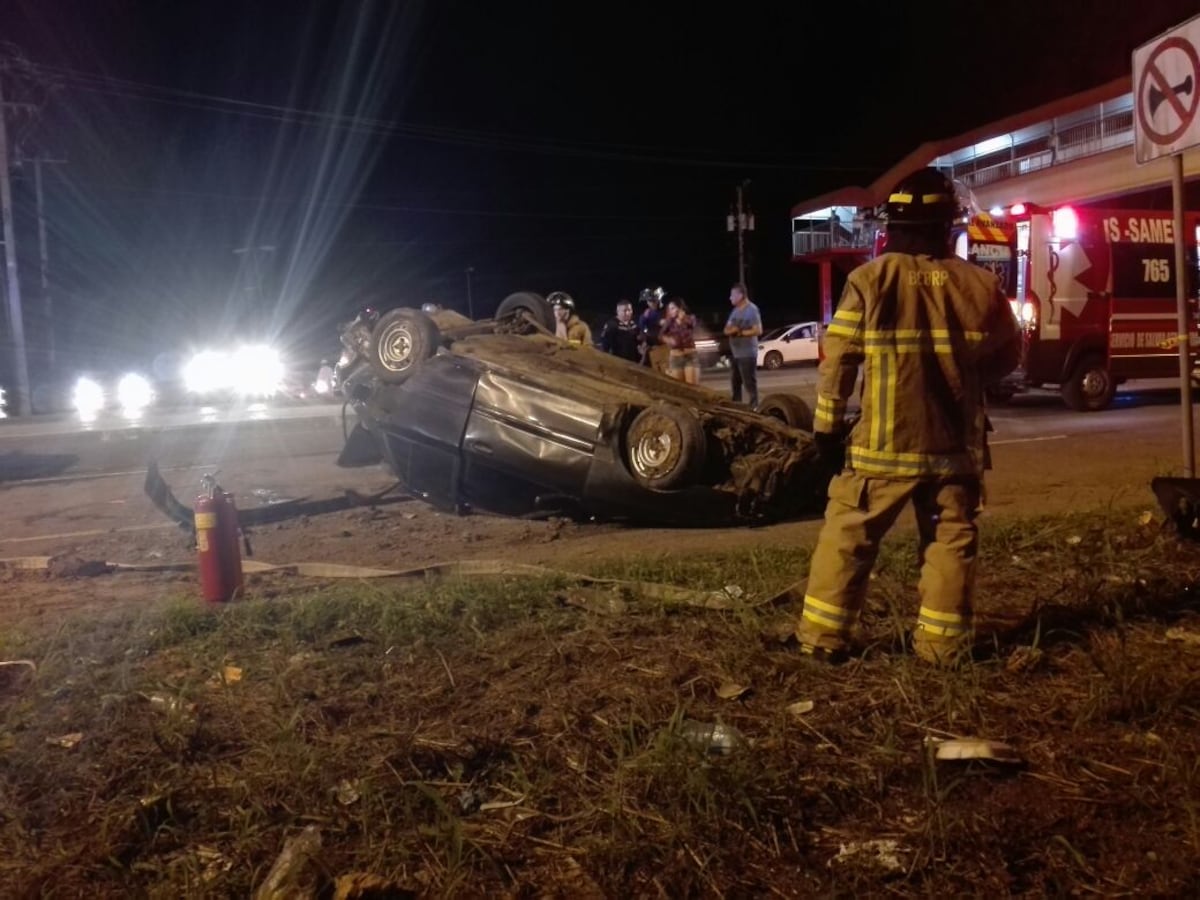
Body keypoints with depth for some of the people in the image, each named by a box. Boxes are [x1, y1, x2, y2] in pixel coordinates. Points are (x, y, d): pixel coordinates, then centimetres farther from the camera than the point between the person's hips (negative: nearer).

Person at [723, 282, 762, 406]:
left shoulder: (752, 309, -11)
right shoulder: (735, 310, 14)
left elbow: (758, 330, -19)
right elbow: (727, 329, 14)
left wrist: (741, 332, -15)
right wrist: (731, 330, -9)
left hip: (747, 354, -9)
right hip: (734, 354, 9)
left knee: (750, 384, -7)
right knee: (734, 384, 14)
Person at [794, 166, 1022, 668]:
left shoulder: (869, 280, -9)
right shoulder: (980, 284, 0)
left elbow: (838, 361, -9)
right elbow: (1008, 354, 13)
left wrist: (827, 426, 0)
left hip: (884, 442, -2)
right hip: (957, 442, 3)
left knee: (849, 535, 8)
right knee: (951, 540, 12)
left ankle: (825, 635, 13)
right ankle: (943, 643, 16)